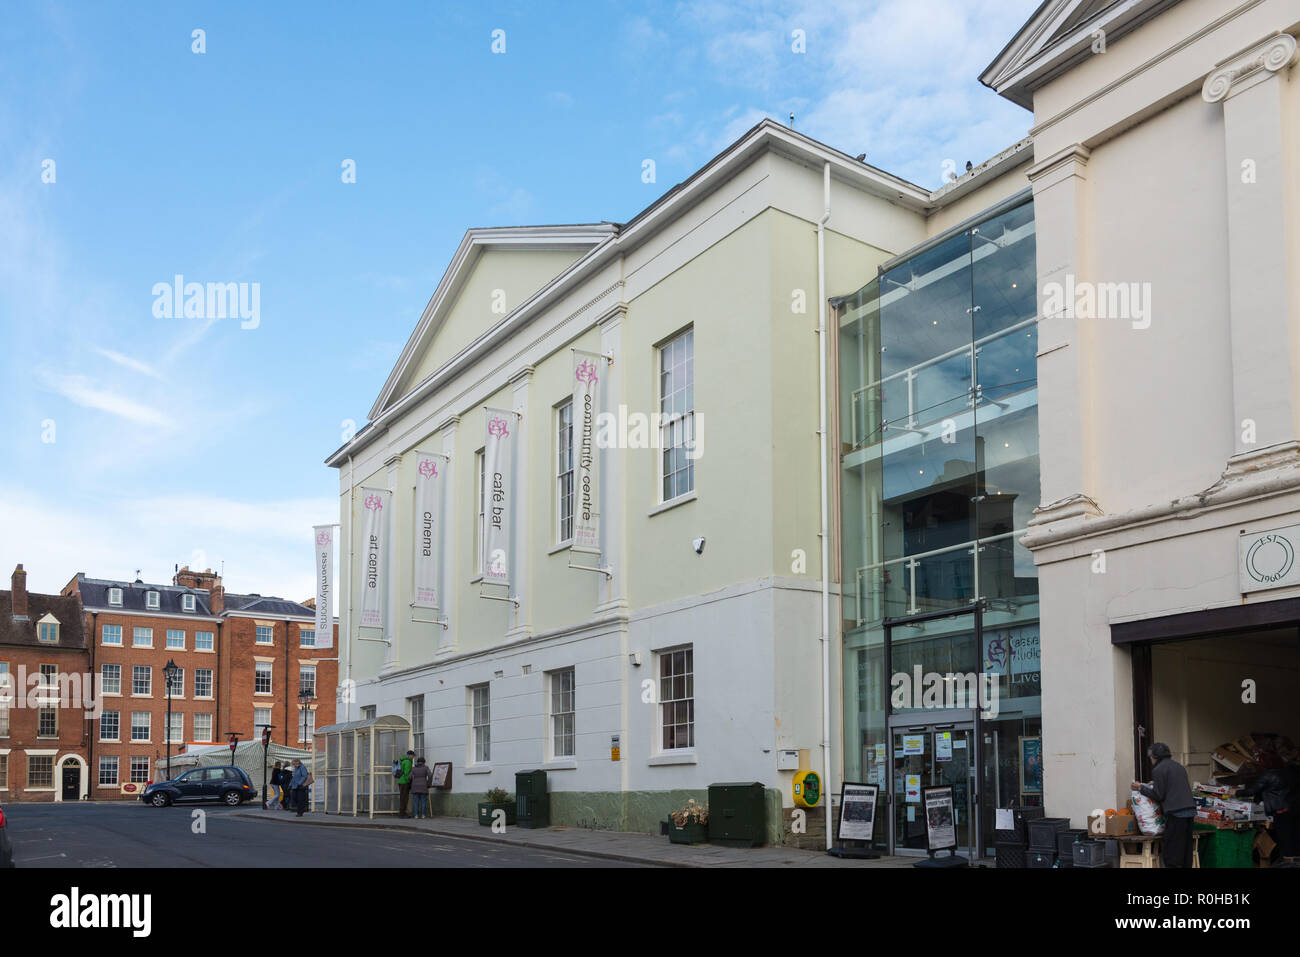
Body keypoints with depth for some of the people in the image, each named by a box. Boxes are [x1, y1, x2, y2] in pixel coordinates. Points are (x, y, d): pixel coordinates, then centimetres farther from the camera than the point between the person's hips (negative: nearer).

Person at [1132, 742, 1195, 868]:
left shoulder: (1158, 769, -4)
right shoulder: (1179, 766, 20)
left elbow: (1158, 795, -7)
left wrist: (1141, 788, 5)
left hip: (1175, 813, -8)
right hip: (1190, 811, 8)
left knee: (1172, 854, -6)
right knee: (1186, 851, 11)